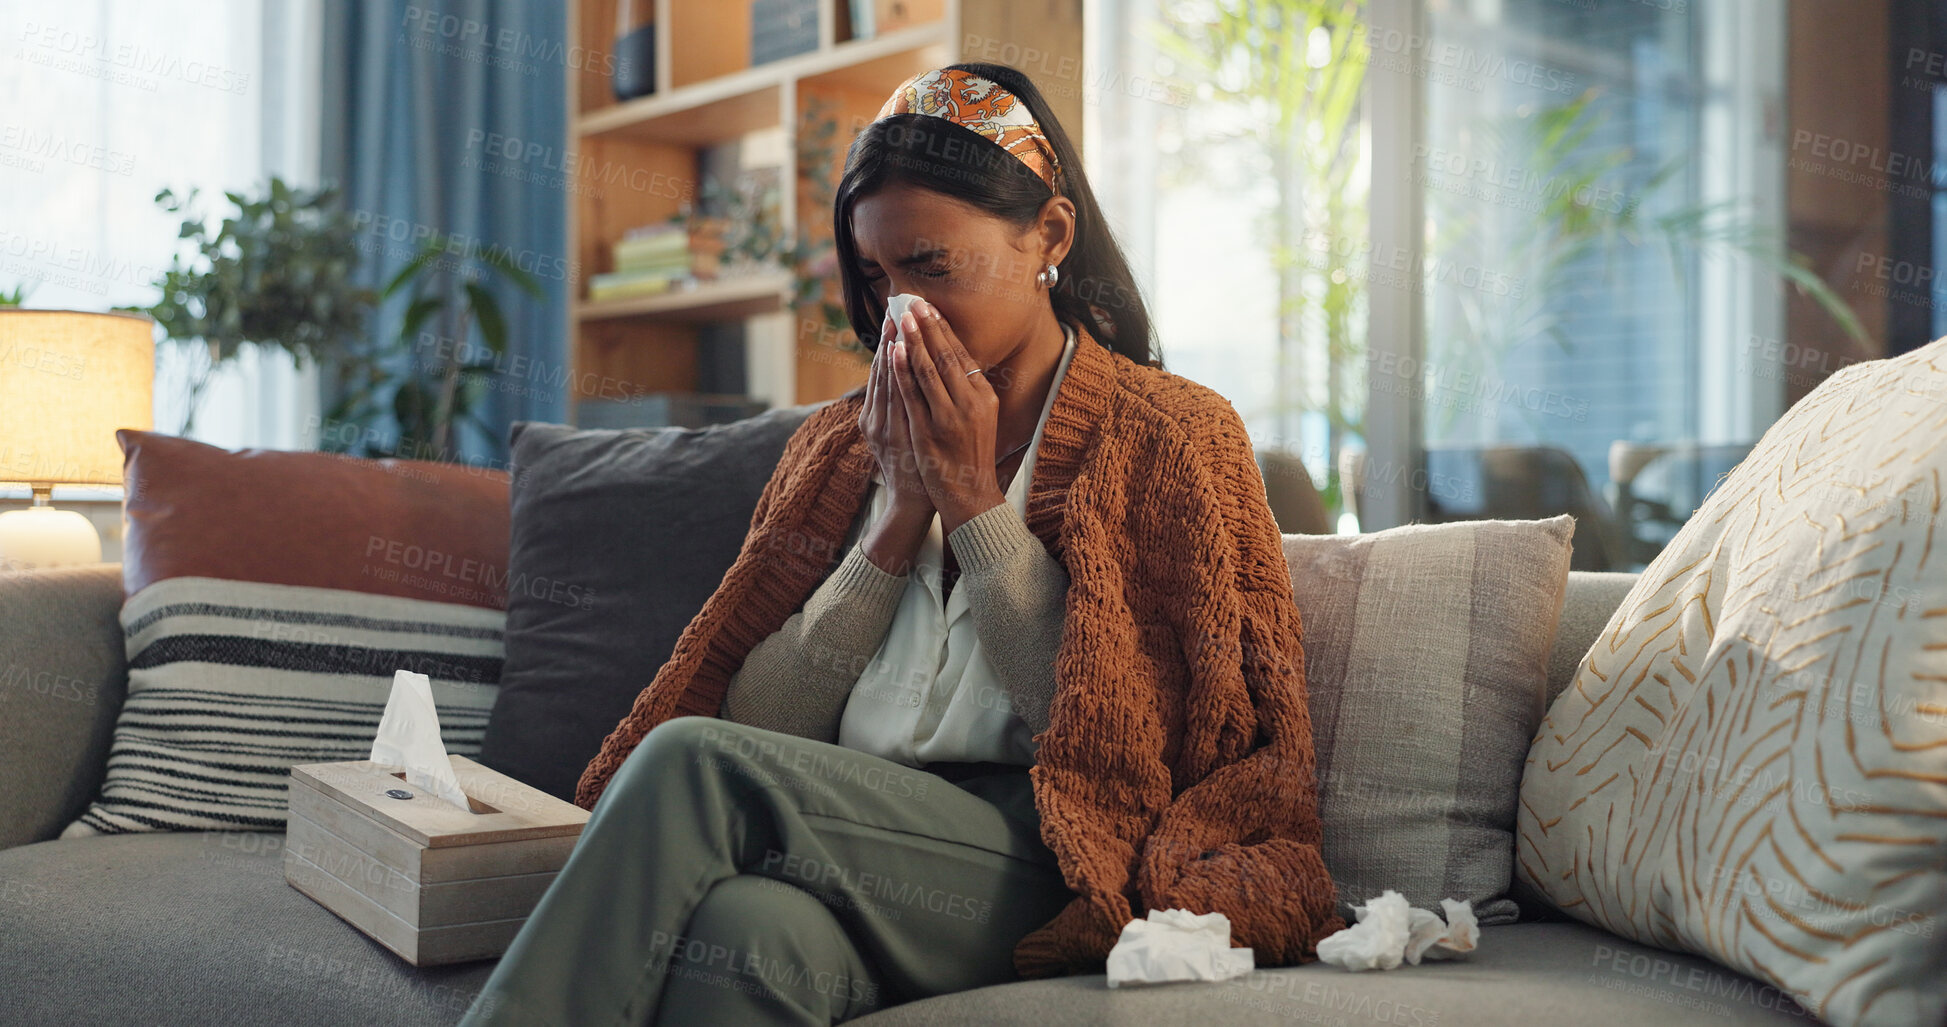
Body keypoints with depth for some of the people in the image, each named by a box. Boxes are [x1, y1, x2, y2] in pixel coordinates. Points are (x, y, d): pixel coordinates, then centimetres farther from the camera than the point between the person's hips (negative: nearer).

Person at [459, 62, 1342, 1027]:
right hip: (851, 839, 4)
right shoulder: (848, 440, 19)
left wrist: (973, 500, -4)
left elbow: (1110, 741, -5)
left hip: (1039, 867, -3)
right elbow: (763, 729, 10)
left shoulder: (1169, 436, 7)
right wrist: (896, 519, 1)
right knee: (754, 927, -35)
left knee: (690, 760, -27)